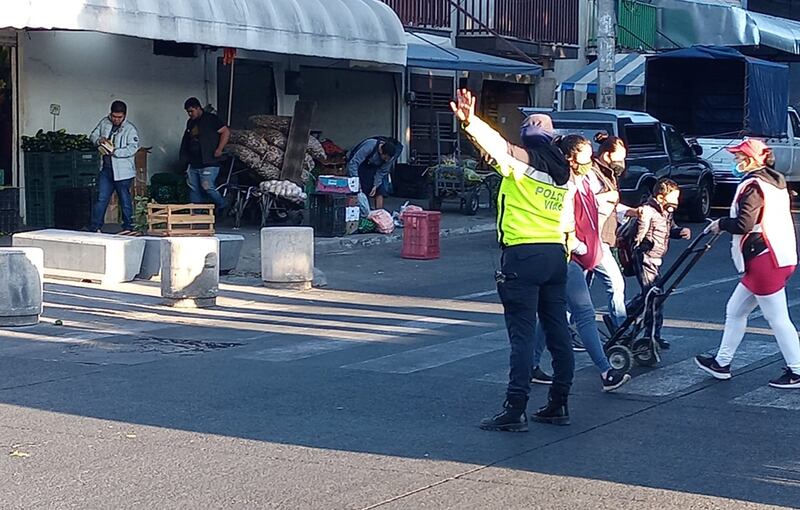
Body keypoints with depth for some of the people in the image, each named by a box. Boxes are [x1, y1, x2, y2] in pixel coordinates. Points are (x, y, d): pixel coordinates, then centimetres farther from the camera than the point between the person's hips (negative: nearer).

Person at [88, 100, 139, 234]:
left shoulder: (130, 129, -8)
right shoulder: (104, 122, 8)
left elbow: (133, 148, -16)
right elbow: (93, 135, 17)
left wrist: (115, 152, -24)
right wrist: (99, 140, -6)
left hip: (123, 171, -4)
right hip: (106, 168, 4)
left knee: (125, 200, 5)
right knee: (101, 199, 5)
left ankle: (128, 227, 15)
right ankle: (95, 227, 7)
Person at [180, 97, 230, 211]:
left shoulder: (210, 119, -7)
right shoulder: (190, 123, 16)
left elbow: (226, 132, -11)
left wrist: (219, 149, -17)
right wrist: (185, 159, 21)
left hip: (209, 163, -8)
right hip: (193, 163, 8)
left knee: (207, 186, -15)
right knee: (194, 189, 7)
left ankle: (221, 206, 5)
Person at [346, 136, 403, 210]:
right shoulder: (370, 145, -37)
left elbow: (383, 170, -12)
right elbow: (353, 162, -36)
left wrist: (376, 185, -20)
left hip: (376, 168, 4)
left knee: (380, 191, -9)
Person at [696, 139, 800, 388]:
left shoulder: (753, 186, -14)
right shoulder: (776, 183, 15)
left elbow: (744, 224, -22)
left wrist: (720, 224, -6)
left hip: (765, 261, -10)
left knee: (777, 318, -3)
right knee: (735, 311, 16)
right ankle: (722, 363, 24)